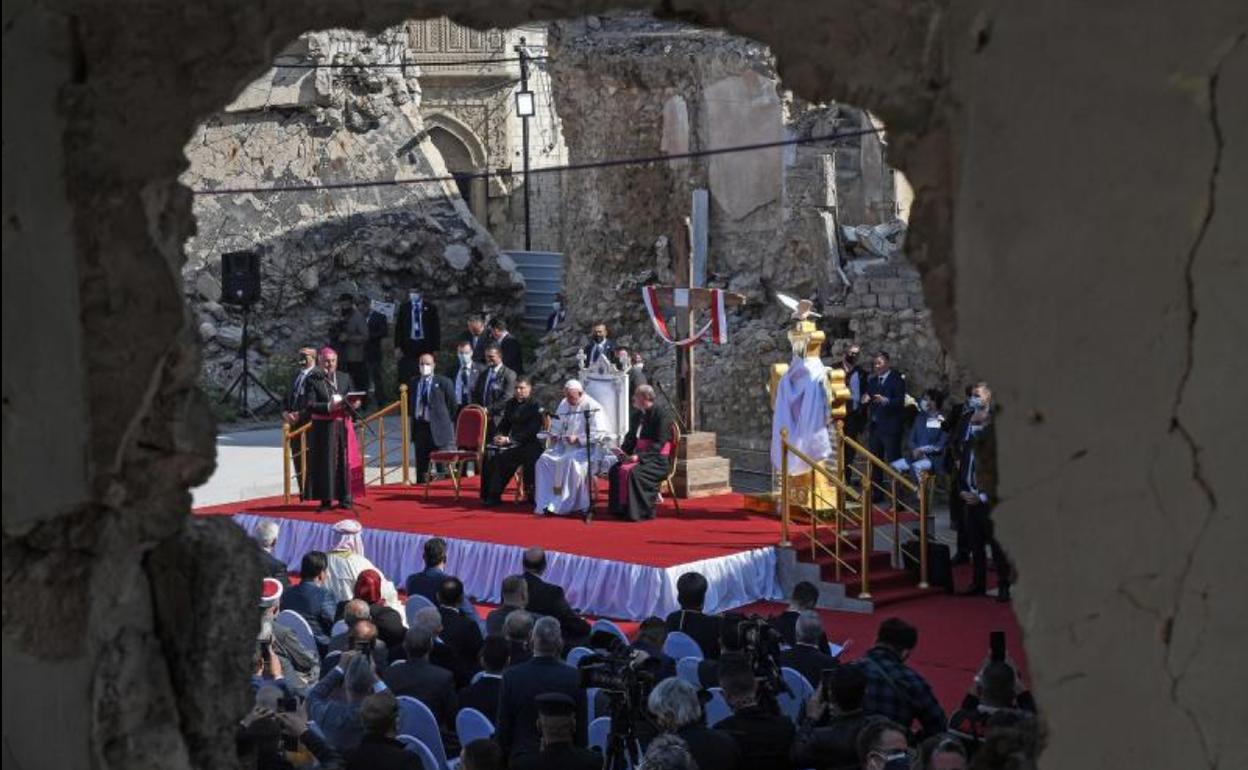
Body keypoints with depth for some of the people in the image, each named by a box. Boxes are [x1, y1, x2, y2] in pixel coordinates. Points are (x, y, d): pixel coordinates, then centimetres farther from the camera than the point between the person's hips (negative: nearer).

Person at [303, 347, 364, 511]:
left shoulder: (345, 378, 12)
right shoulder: (312, 380, 0)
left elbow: (352, 400, 15)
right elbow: (308, 405, -8)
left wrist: (354, 404, -9)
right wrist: (328, 407, -21)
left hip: (343, 426, 3)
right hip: (323, 428, -3)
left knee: (345, 461, 1)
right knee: (325, 463, -3)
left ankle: (345, 498, 7)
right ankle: (326, 499, 1)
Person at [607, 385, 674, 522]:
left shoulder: (662, 414, -12)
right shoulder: (640, 414, 14)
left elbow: (659, 443, -19)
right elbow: (631, 437, 20)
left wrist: (640, 457, -25)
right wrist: (624, 452, -1)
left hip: (659, 460, -8)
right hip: (639, 457, 8)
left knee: (633, 472, -32)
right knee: (615, 469, -11)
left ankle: (639, 512, -22)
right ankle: (621, 509, -4)